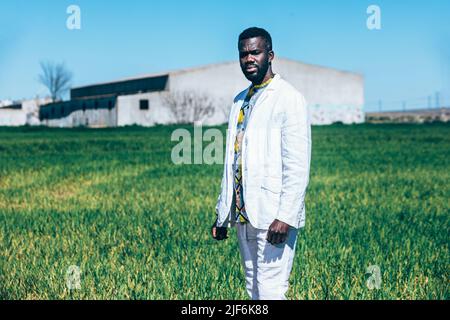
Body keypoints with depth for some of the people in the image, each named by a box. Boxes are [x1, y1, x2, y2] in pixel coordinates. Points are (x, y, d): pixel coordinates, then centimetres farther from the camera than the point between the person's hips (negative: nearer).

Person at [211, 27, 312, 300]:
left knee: (271, 292, -8)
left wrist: (285, 216, -21)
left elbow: (298, 166, -14)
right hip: (244, 215, 8)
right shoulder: (240, 101, 17)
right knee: (254, 292, 11)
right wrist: (222, 214, 15)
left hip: (273, 216, -7)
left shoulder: (289, 98, -7)